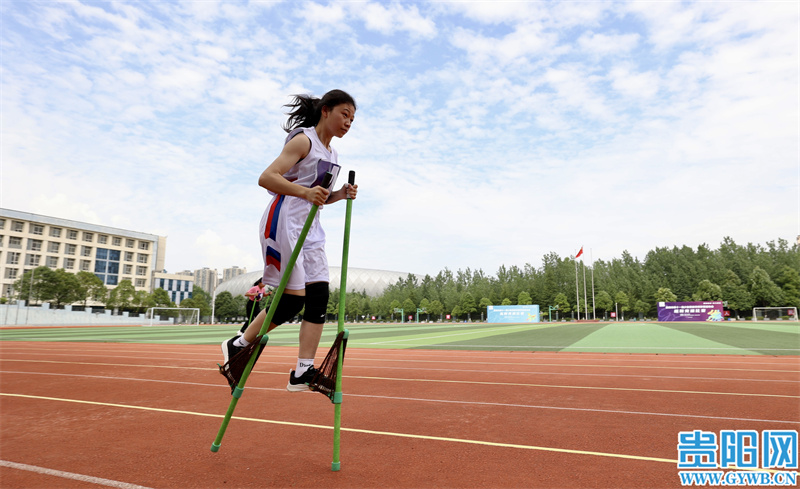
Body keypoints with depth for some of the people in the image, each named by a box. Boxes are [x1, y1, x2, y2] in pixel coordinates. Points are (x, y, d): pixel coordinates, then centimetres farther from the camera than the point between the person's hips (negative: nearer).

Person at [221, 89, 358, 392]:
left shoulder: (333, 155, 18)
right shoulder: (303, 139, -7)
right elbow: (266, 178, -17)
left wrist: (340, 194, 5)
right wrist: (306, 192, -31)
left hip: (310, 228, 8)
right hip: (283, 222, -8)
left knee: (319, 294, -3)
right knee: (293, 298, -9)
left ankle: (302, 372, 1)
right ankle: (238, 345, 13)